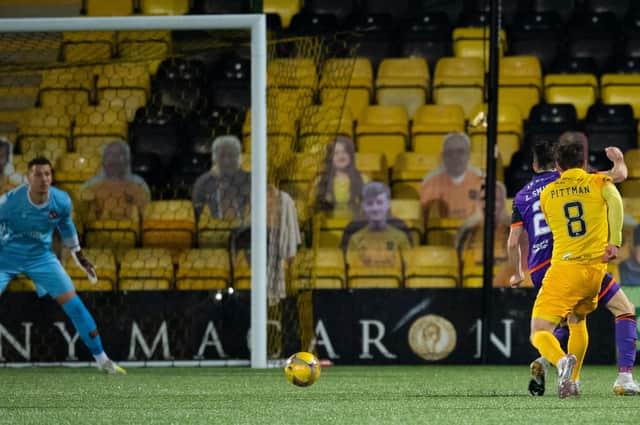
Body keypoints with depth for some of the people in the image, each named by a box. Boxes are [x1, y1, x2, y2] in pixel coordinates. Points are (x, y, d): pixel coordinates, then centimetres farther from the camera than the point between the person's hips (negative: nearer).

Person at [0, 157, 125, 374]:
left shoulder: (61, 201, -13)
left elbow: (66, 226, 8)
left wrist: (79, 256, 18)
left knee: (74, 305, -3)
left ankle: (102, 359, 7)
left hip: (41, 256, 3)